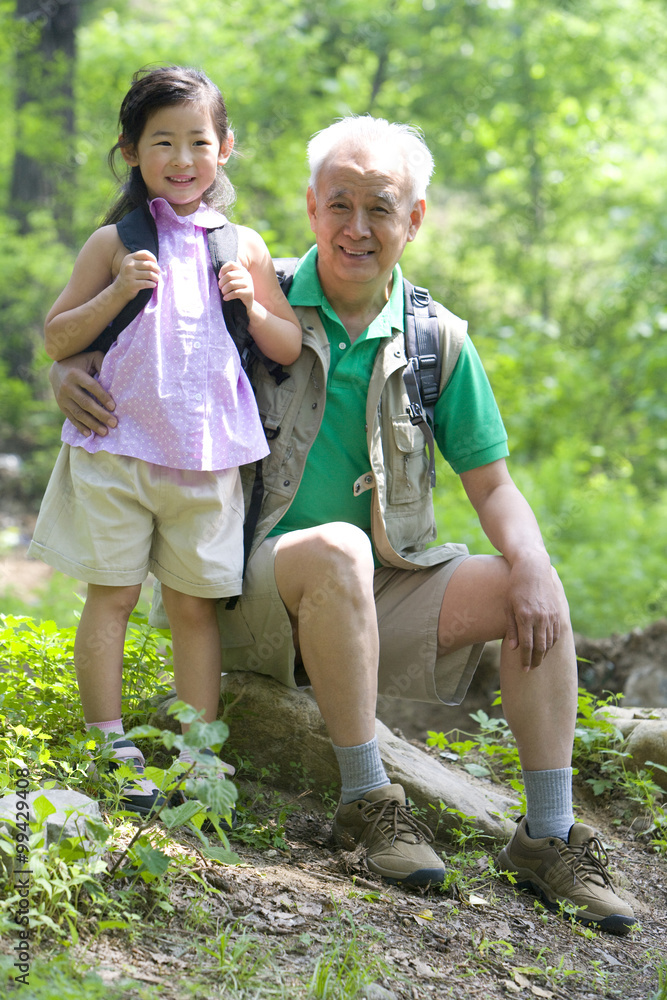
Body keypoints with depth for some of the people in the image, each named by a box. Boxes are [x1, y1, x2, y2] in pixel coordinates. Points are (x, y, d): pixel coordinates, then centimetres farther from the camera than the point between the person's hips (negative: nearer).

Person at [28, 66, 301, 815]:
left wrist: (252, 308, -5)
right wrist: (117, 293, -11)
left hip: (207, 455, 2)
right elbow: (56, 339, 3)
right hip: (117, 445, -1)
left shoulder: (243, 247, 8)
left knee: (195, 605, 6)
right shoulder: (115, 243, 3)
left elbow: (290, 350, 13)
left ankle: (198, 755, 12)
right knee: (111, 593, 1)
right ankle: (108, 752, 9)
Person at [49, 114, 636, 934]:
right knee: (338, 549, -37)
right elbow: (90, 339, 1)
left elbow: (490, 483, 5)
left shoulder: (438, 341, 3)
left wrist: (532, 567, -15)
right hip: (253, 585, -4)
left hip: (378, 591, 4)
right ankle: (367, 801, -26)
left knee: (535, 596, -17)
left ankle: (548, 838, -10)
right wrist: (71, 373, -24)